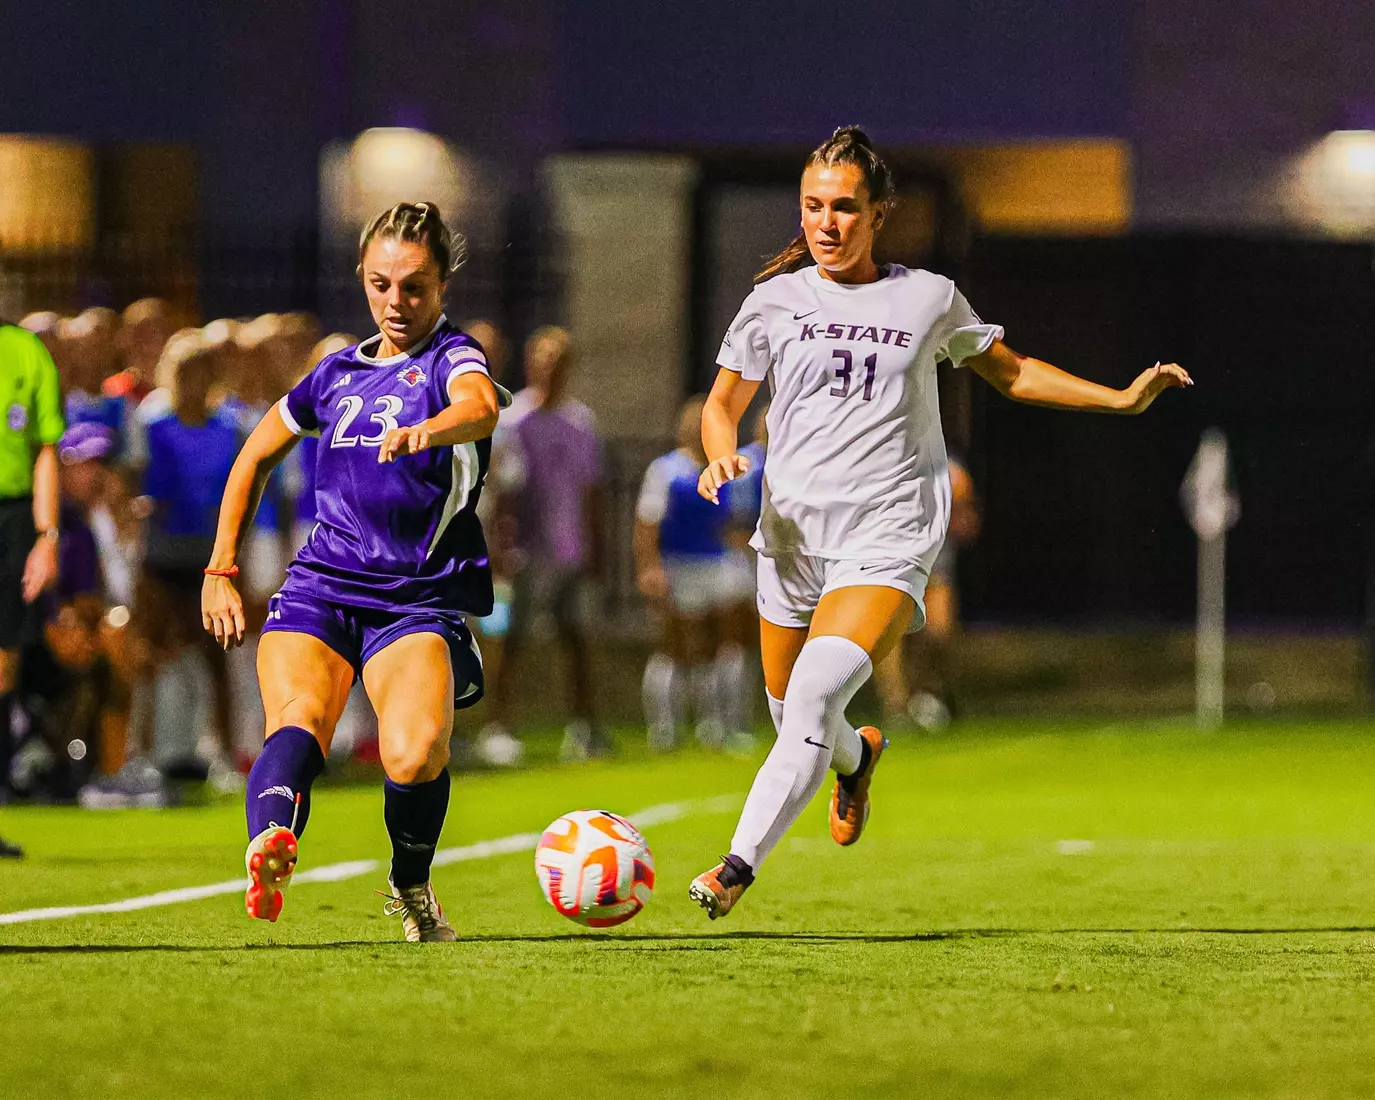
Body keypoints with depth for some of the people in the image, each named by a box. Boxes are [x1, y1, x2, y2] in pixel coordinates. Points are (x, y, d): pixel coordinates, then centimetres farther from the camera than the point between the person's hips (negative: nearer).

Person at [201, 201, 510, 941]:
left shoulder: (451, 358, 2)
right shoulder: (339, 373, 19)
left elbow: (480, 407, -24)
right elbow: (256, 455, 34)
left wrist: (427, 430, -48)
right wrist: (220, 571, 27)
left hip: (420, 599, -3)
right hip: (319, 588, 4)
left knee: (415, 752, -26)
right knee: (299, 722, -27)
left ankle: (411, 886, 5)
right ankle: (269, 850, -57)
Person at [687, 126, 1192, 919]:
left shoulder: (929, 298, 7)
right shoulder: (775, 302, 6)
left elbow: (1008, 371, 22)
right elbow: (723, 404, 16)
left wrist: (1123, 400, 16)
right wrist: (724, 458, -7)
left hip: (889, 535, -3)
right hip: (793, 533, 3)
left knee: (817, 693, -25)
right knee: (791, 712, 10)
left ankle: (740, 864, -25)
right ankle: (856, 758, 48)